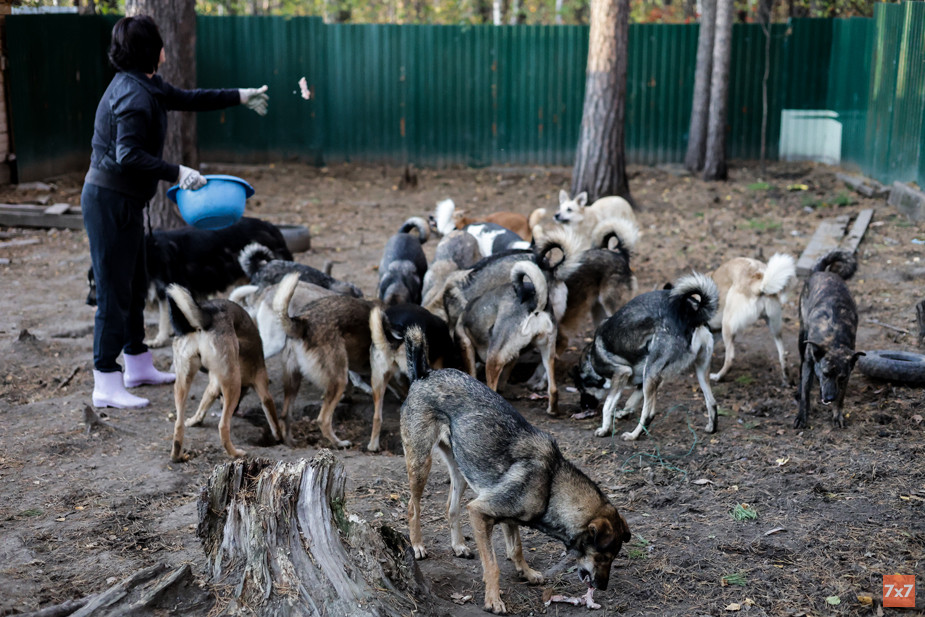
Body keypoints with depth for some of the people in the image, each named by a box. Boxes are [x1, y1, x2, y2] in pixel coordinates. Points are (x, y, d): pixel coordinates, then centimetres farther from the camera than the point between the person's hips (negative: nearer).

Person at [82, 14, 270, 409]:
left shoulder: (145, 86, 11)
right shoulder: (135, 96, -21)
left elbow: (186, 99, 24)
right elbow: (129, 156, -28)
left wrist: (240, 96, 29)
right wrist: (177, 173, -25)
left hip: (124, 201, 10)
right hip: (110, 201, -10)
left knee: (135, 285, 18)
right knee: (114, 291, -6)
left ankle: (138, 366, 31)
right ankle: (106, 386, 0)